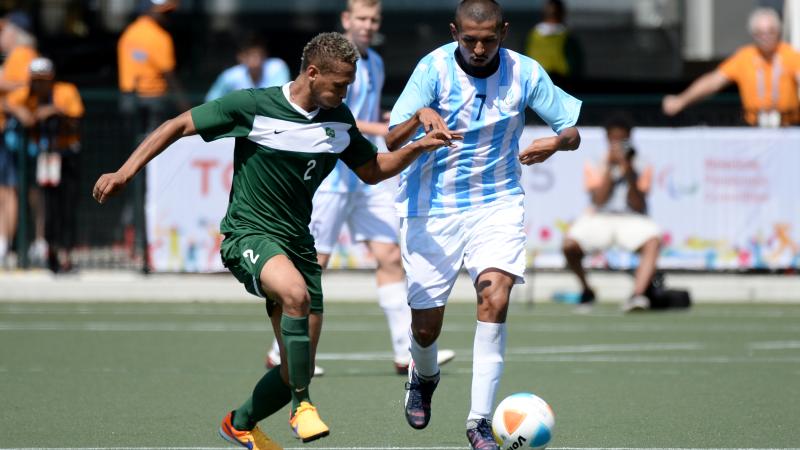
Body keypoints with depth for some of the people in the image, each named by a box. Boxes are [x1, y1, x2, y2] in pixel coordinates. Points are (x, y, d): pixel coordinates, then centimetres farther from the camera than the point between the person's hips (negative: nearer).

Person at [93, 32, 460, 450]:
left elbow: (372, 171, 19)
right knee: (295, 292, -38)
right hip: (249, 235, -6)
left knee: (297, 371, 5)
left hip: (297, 243, 6)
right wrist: (124, 172, -14)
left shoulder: (339, 119, 5)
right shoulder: (252, 106, -12)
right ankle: (302, 406, -26)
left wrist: (419, 146, 2)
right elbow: (179, 126, -6)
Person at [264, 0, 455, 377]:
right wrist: (380, 129, -30)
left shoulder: (374, 63, 16)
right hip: (331, 175, -8)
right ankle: (283, 351, 6)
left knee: (389, 257, -1)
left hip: (368, 177, 8)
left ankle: (407, 353, -2)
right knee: (314, 262, -3)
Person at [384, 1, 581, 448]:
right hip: (432, 206, -1)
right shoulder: (434, 68, -11)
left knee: (495, 297, -23)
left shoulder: (525, 73, -5)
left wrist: (556, 142, -25)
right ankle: (423, 378, 40)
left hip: (498, 203, 1)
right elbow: (392, 140, -17)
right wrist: (419, 117, -39)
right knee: (426, 324, 2)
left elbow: (578, 129, -1)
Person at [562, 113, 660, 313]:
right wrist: (610, 167, -16)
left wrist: (629, 174, -20)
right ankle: (587, 291, 2)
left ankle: (637, 294, -45)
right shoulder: (595, 166, 3)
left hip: (631, 219, -1)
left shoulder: (642, 168, 1)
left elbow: (638, 206, -9)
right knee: (569, 245, -26)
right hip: (599, 219, 1)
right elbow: (599, 200, -11)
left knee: (653, 241, -34)